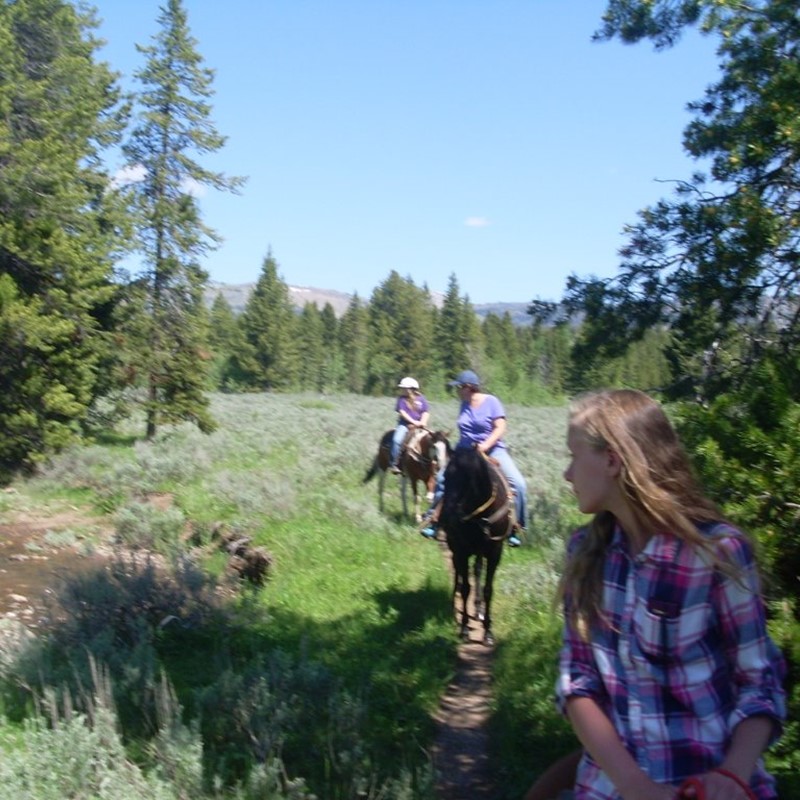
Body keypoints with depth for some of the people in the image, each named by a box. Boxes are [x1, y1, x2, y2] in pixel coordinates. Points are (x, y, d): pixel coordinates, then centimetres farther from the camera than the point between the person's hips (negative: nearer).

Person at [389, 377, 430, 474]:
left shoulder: (421, 398, 6)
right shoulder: (402, 398, 2)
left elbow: (426, 412, 3)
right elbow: (402, 412, -7)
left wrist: (422, 422, -15)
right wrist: (413, 421, -17)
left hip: (419, 425, 2)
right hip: (405, 424, -2)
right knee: (397, 440, -27)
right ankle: (393, 464, -19)